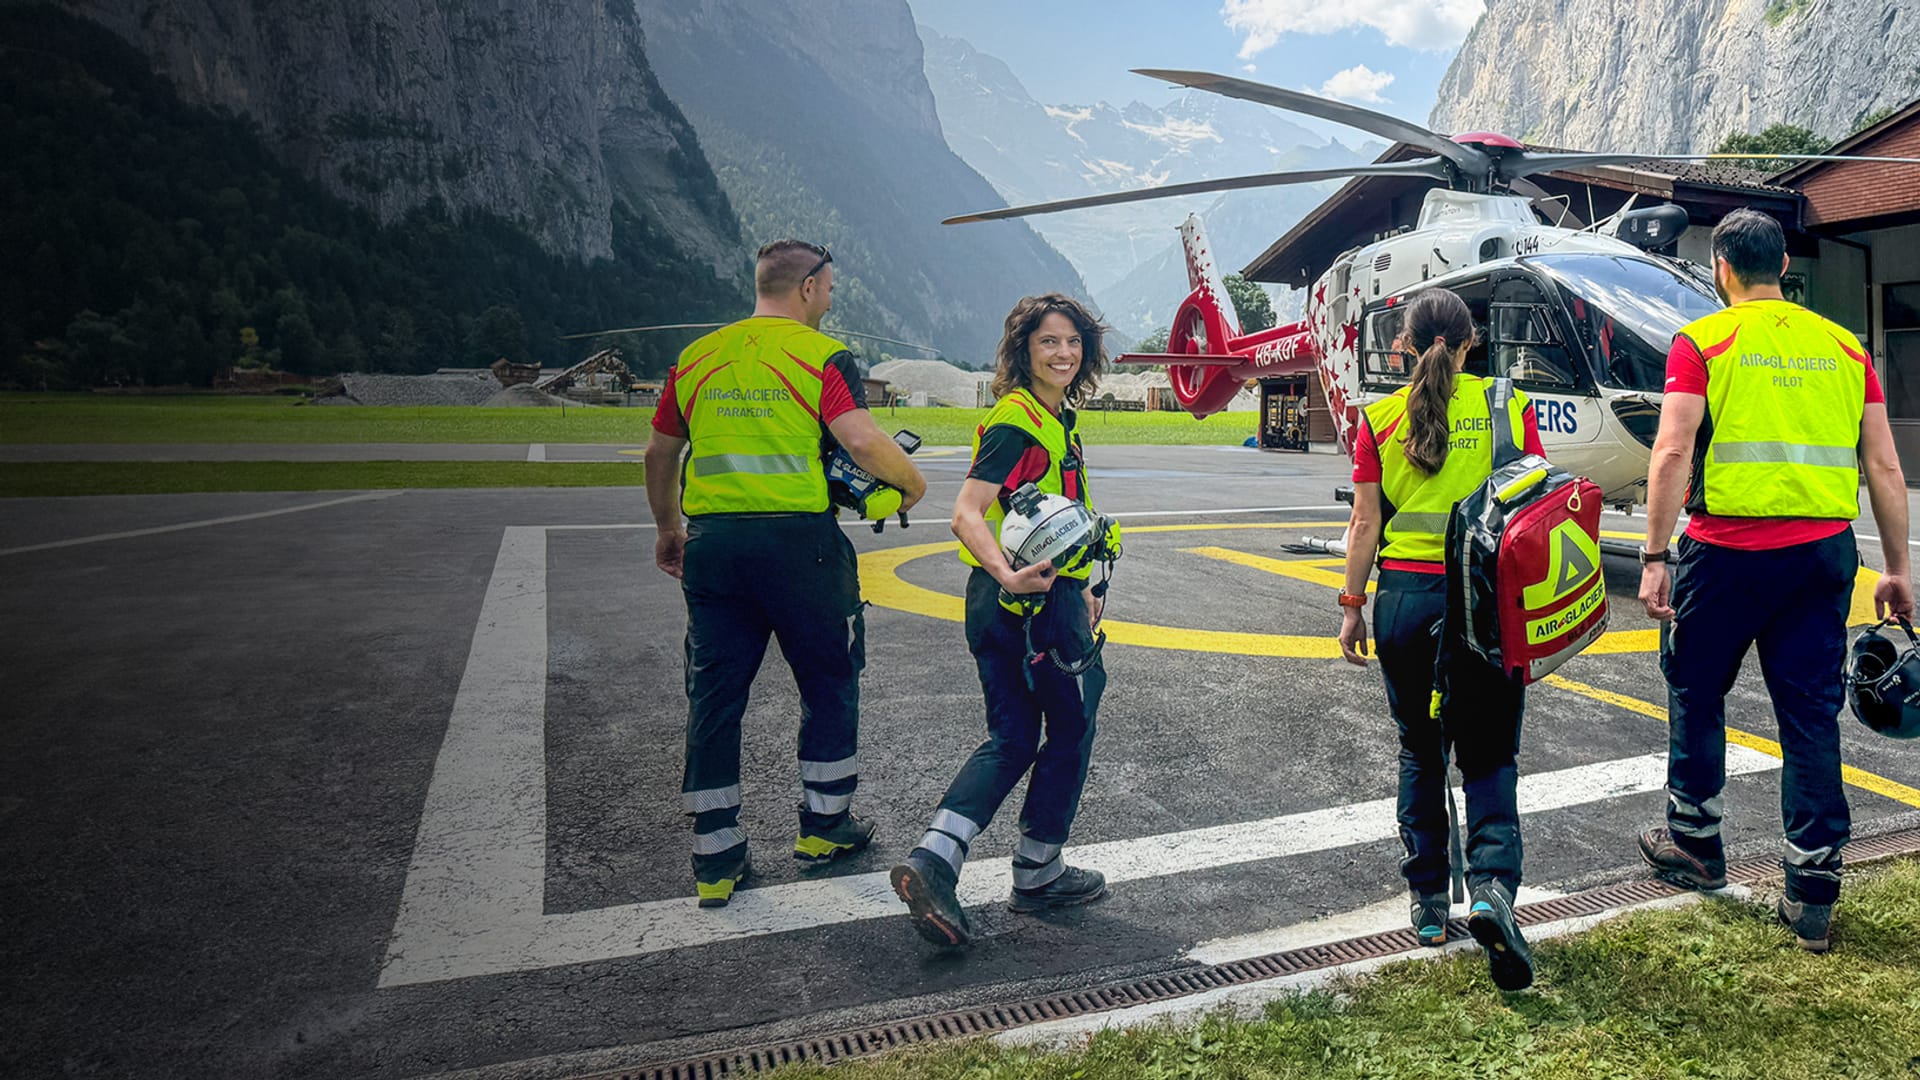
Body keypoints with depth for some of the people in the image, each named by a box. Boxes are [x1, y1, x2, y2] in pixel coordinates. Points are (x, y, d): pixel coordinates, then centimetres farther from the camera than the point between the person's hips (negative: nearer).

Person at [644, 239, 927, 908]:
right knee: (829, 680, 15)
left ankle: (715, 859, 15)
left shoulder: (697, 358, 11)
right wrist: (912, 482, 1)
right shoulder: (822, 356, -4)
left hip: (710, 544, 4)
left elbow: (660, 455, 17)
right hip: (797, 539, -4)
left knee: (714, 695, 10)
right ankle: (824, 824, 27)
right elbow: (862, 442, -18)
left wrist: (668, 529, 30)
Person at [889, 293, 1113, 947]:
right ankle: (1038, 874, 23)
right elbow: (968, 512, -25)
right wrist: (1007, 573, -42)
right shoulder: (1017, 422, -15)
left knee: (1012, 740, 12)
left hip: (1005, 599, 10)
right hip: (1037, 600, -10)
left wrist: (1079, 589, 26)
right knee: (1069, 731, 8)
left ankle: (932, 860, 3)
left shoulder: (1054, 419, 15)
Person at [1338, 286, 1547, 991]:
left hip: (1405, 596, 1)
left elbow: (1365, 523, -1)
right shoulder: (1509, 408, 0)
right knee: (1489, 754, 9)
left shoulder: (1380, 420, 0)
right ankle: (1492, 886, -12)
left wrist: (1351, 605, 6)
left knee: (1420, 753, 15)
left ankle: (1429, 901, 20)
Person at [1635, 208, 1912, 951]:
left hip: (1729, 549, -4)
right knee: (1811, 712, 8)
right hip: (1824, 552, 4)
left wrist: (1655, 559, -12)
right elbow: (1884, 467, 9)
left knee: (1695, 694, 15)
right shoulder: (1842, 347, 11)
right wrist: (1896, 569, 14)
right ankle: (1812, 892, 12)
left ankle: (1695, 843, 29)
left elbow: (1672, 452, -14)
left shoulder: (1701, 342, -2)